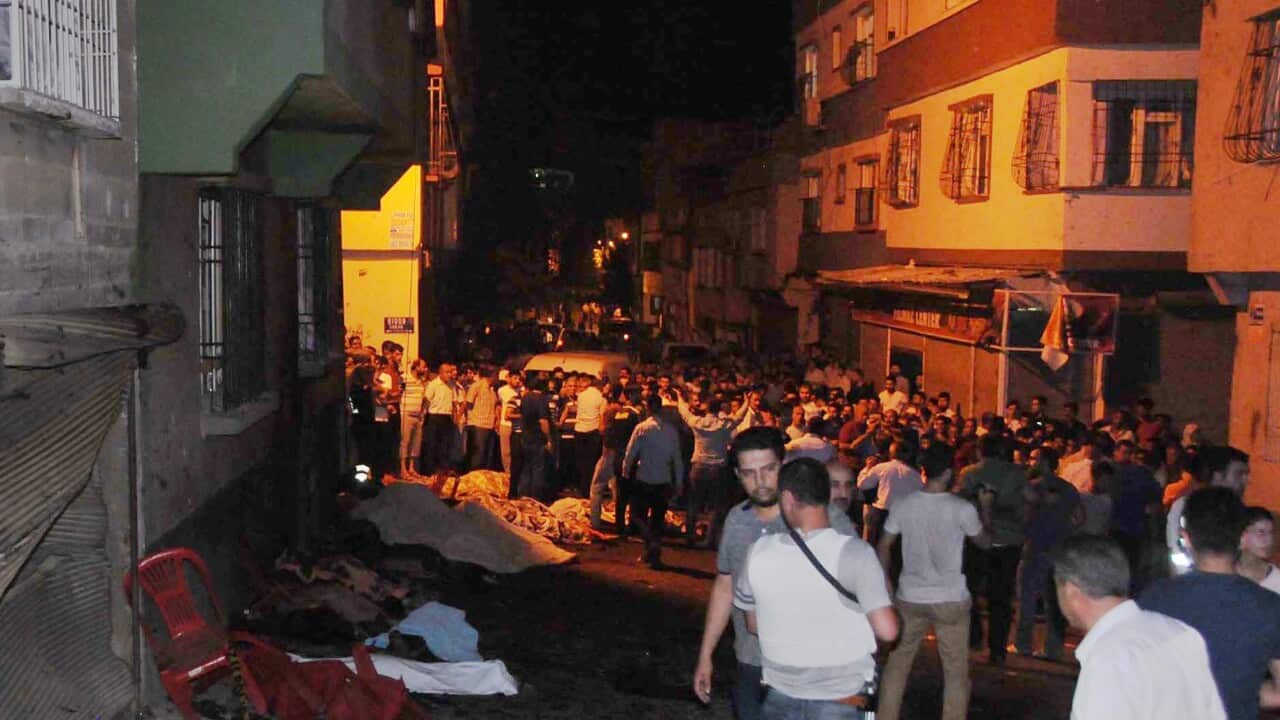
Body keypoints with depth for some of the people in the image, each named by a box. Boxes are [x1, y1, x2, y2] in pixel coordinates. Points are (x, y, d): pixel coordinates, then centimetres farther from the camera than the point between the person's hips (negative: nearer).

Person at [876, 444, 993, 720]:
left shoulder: (902, 505, -6)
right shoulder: (963, 509, -13)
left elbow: (883, 546, 1)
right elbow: (985, 541, 5)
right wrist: (986, 507, 19)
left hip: (909, 597, 3)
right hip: (951, 600, -3)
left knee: (897, 662, 16)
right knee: (956, 671, 8)